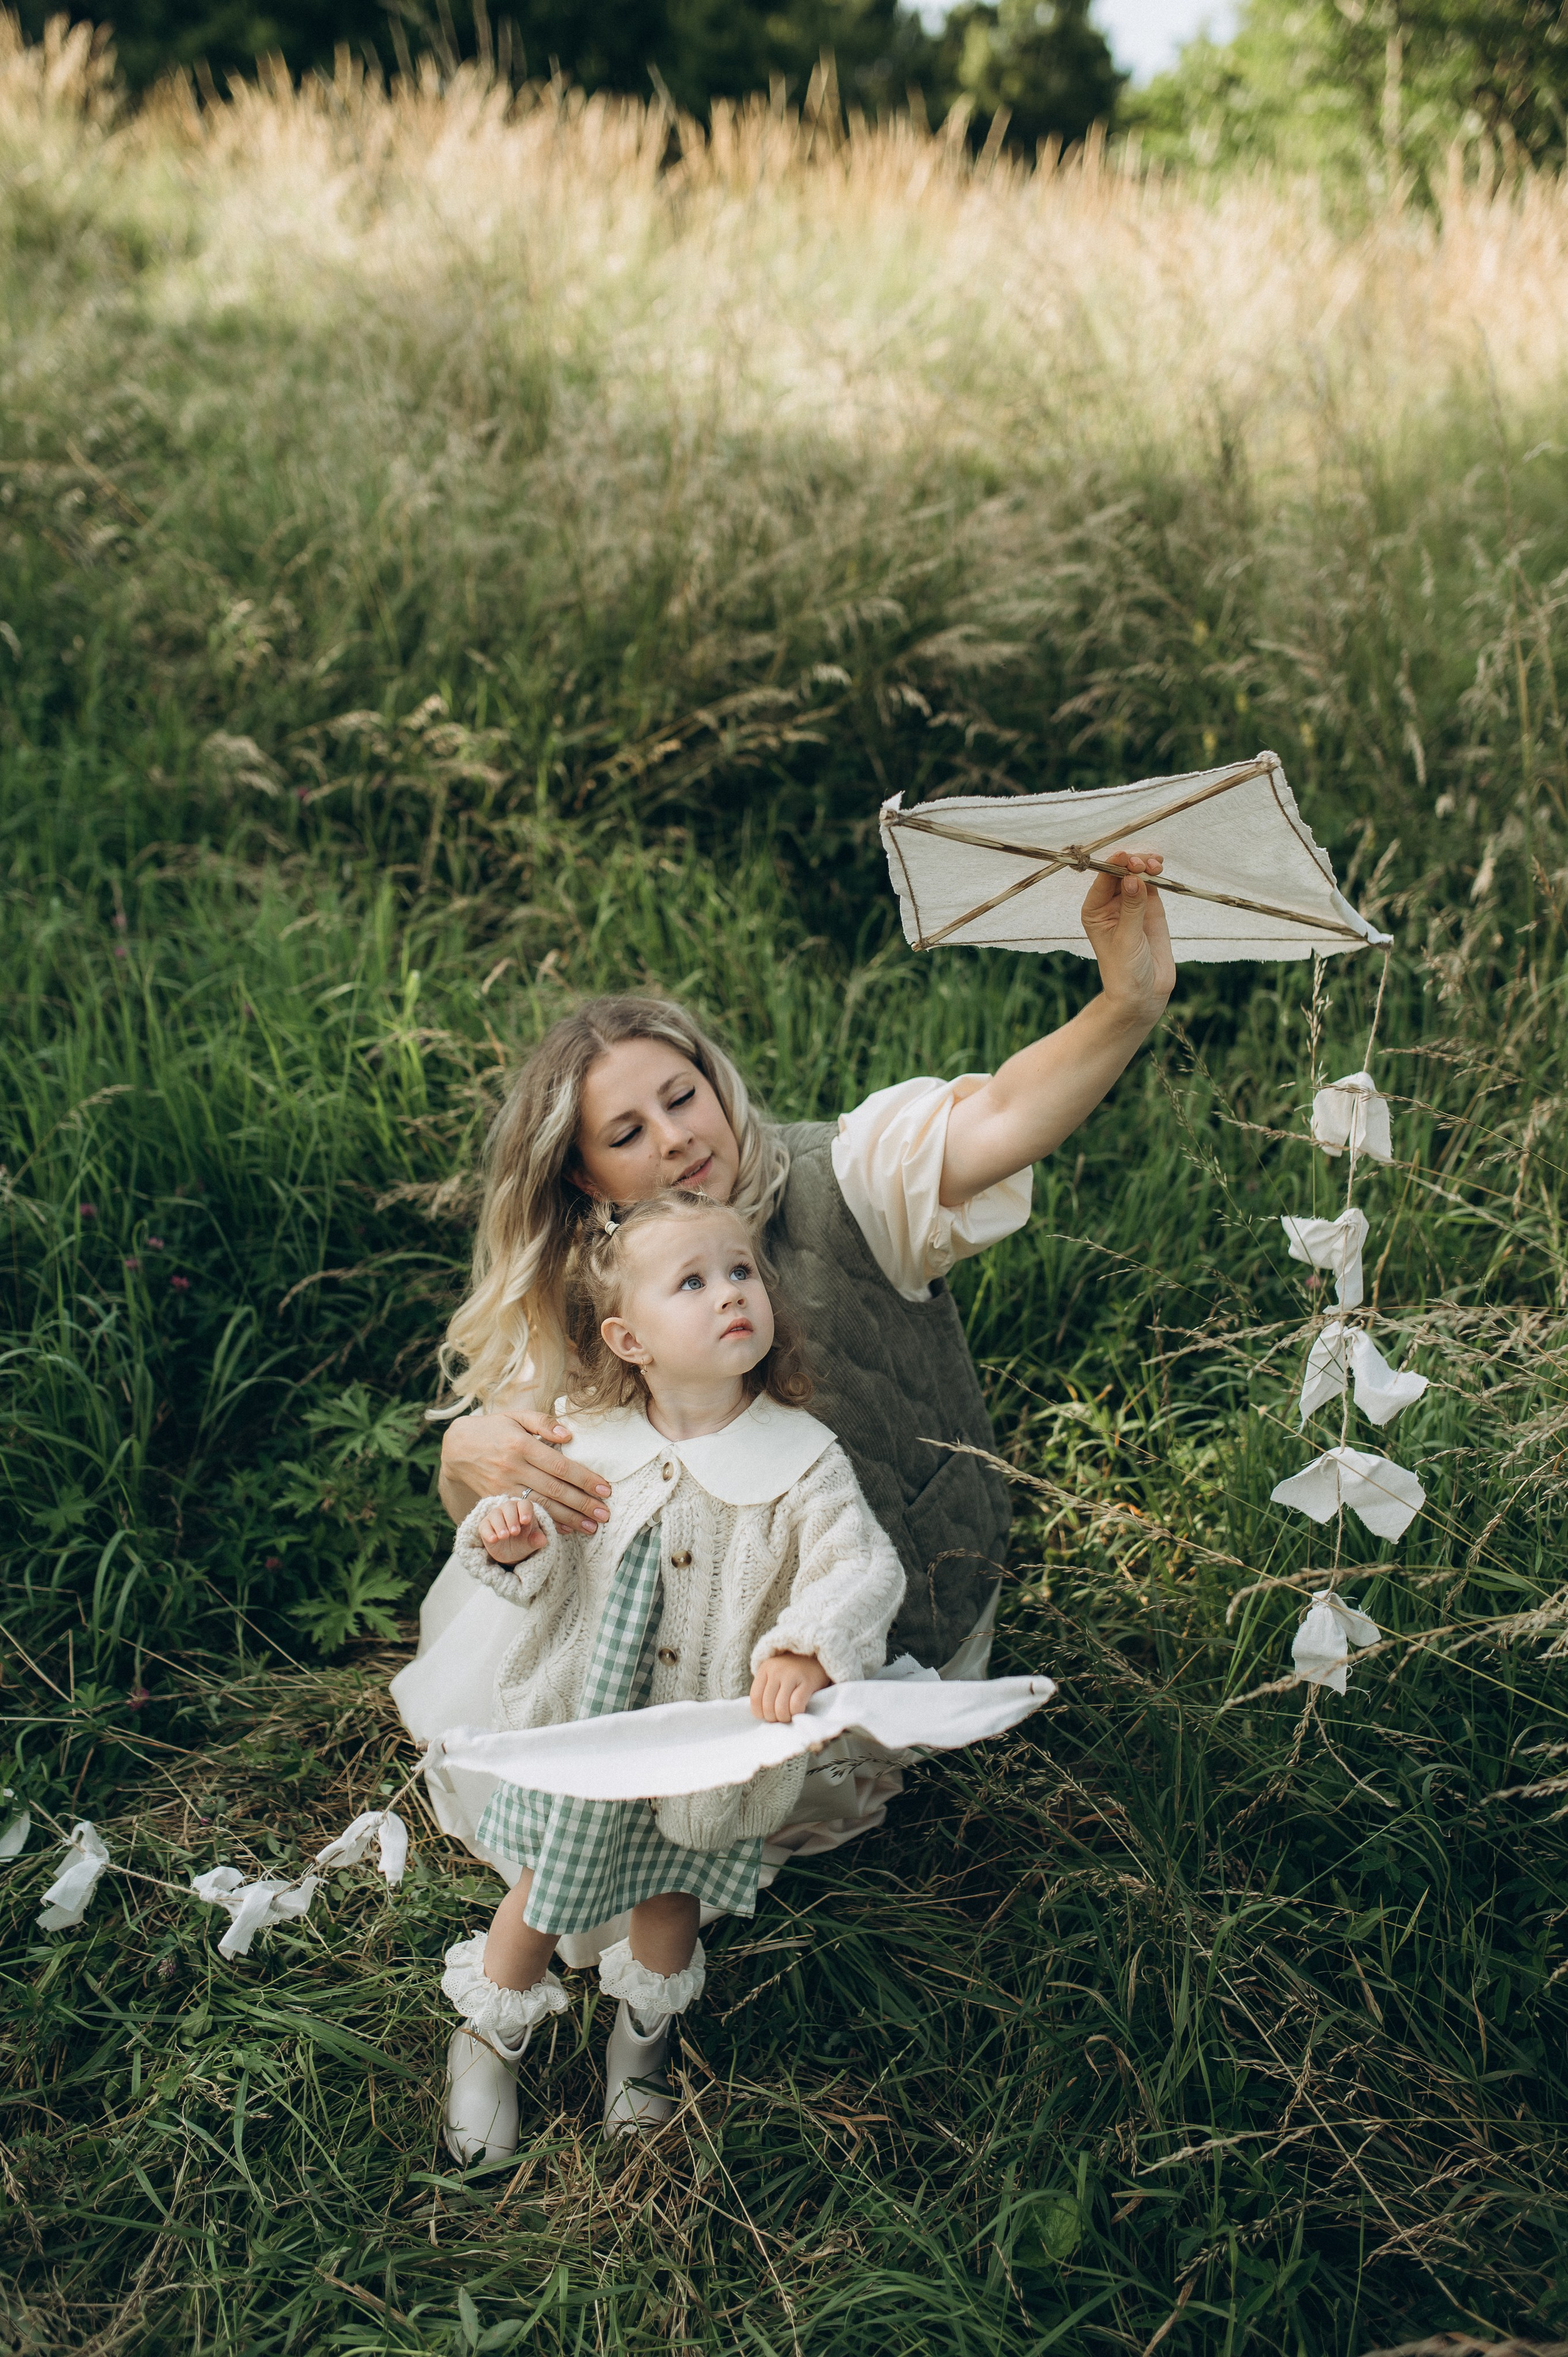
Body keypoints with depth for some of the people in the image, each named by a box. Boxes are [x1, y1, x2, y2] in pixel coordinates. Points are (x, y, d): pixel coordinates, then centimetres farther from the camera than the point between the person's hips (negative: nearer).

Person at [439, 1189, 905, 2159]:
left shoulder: (801, 1460, -20)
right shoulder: (588, 1444, -13)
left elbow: (868, 1567, -27)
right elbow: (554, 1571, -1)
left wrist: (810, 1648, -45)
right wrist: (513, 1543, -25)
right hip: (583, 1731, 1)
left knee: (673, 1896, 23)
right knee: (546, 1890, 19)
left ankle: (646, 2031, 56)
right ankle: (490, 2039, 48)